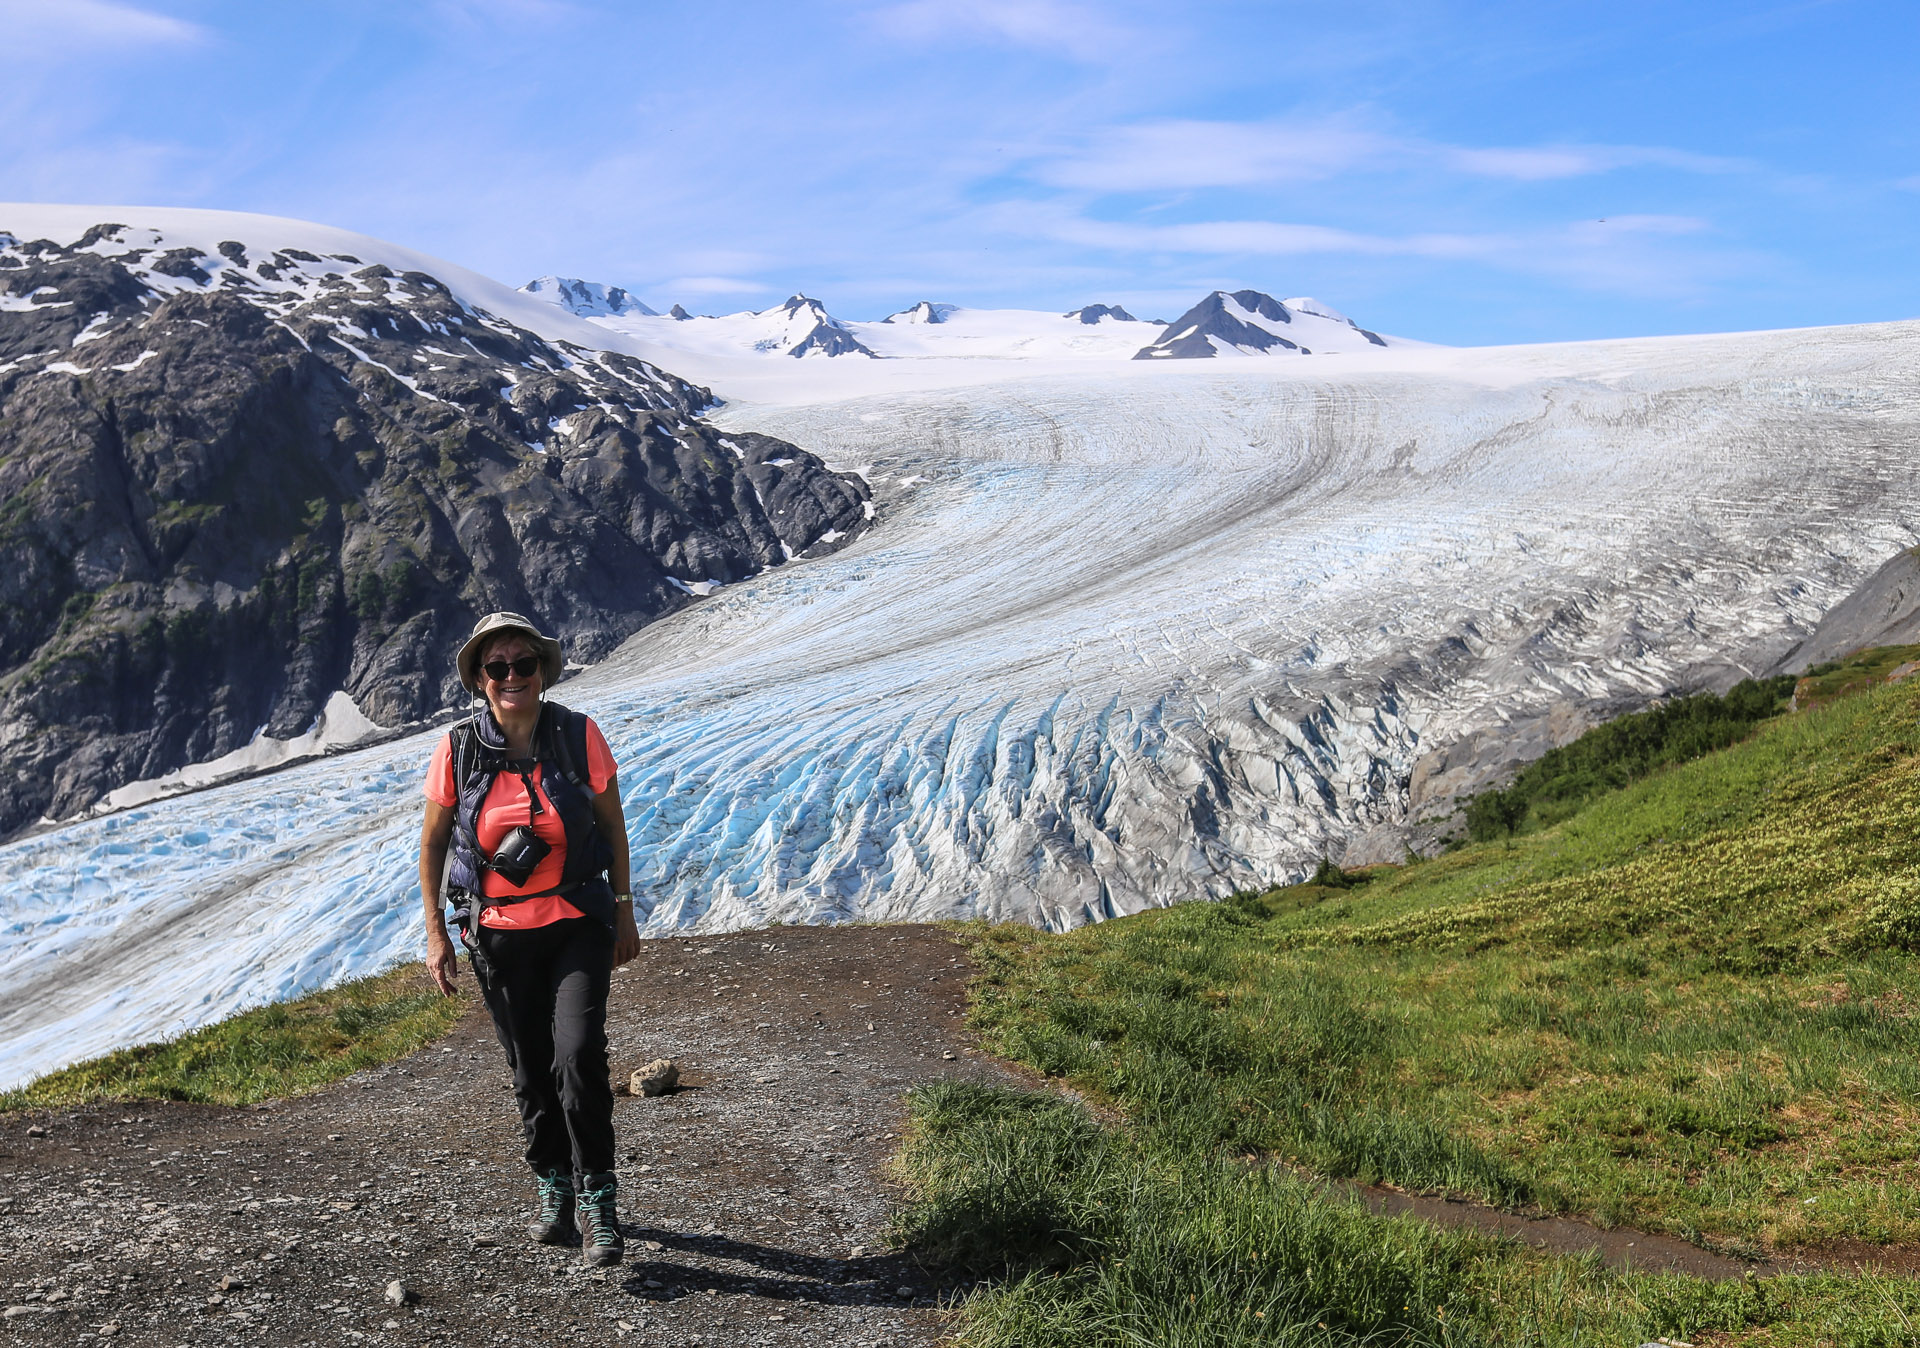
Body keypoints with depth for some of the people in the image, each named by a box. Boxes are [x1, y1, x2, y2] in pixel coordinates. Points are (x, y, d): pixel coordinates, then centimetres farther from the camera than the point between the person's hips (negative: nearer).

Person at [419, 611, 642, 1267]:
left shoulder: (579, 736, -9)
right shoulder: (456, 750, -7)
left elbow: (612, 825, 2)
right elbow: (433, 843, 4)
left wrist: (624, 913, 4)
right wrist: (435, 934, 2)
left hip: (578, 923, -1)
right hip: (498, 931, 2)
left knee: (578, 1054, -17)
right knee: (530, 1068, 12)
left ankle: (597, 1197, -1)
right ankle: (553, 1189, 33)